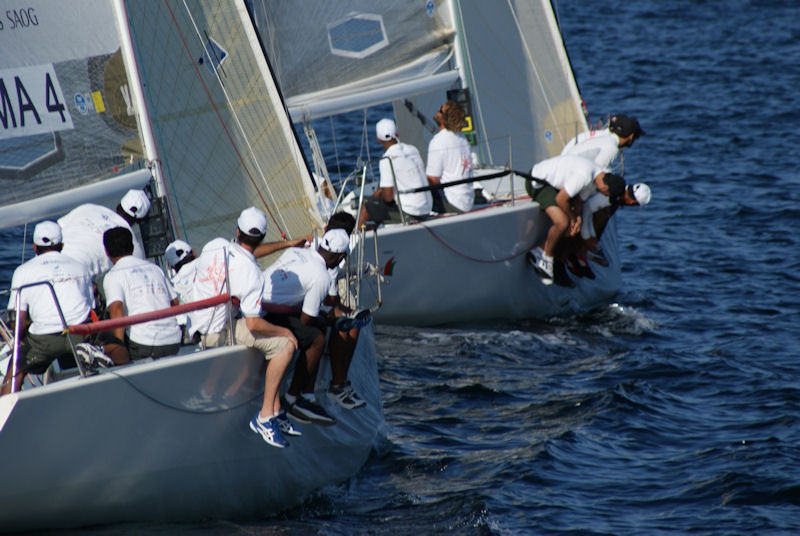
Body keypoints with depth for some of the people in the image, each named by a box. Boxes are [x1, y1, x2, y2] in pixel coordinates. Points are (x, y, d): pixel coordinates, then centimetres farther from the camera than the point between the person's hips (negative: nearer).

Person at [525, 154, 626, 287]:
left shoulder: (599, 176, -2)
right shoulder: (584, 176, -33)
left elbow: (579, 200, 7)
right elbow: (560, 199, -24)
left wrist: (577, 218, -10)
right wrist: (572, 218, -8)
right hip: (538, 181, -10)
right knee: (562, 222, -23)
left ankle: (540, 251, 13)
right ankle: (547, 258, -1)